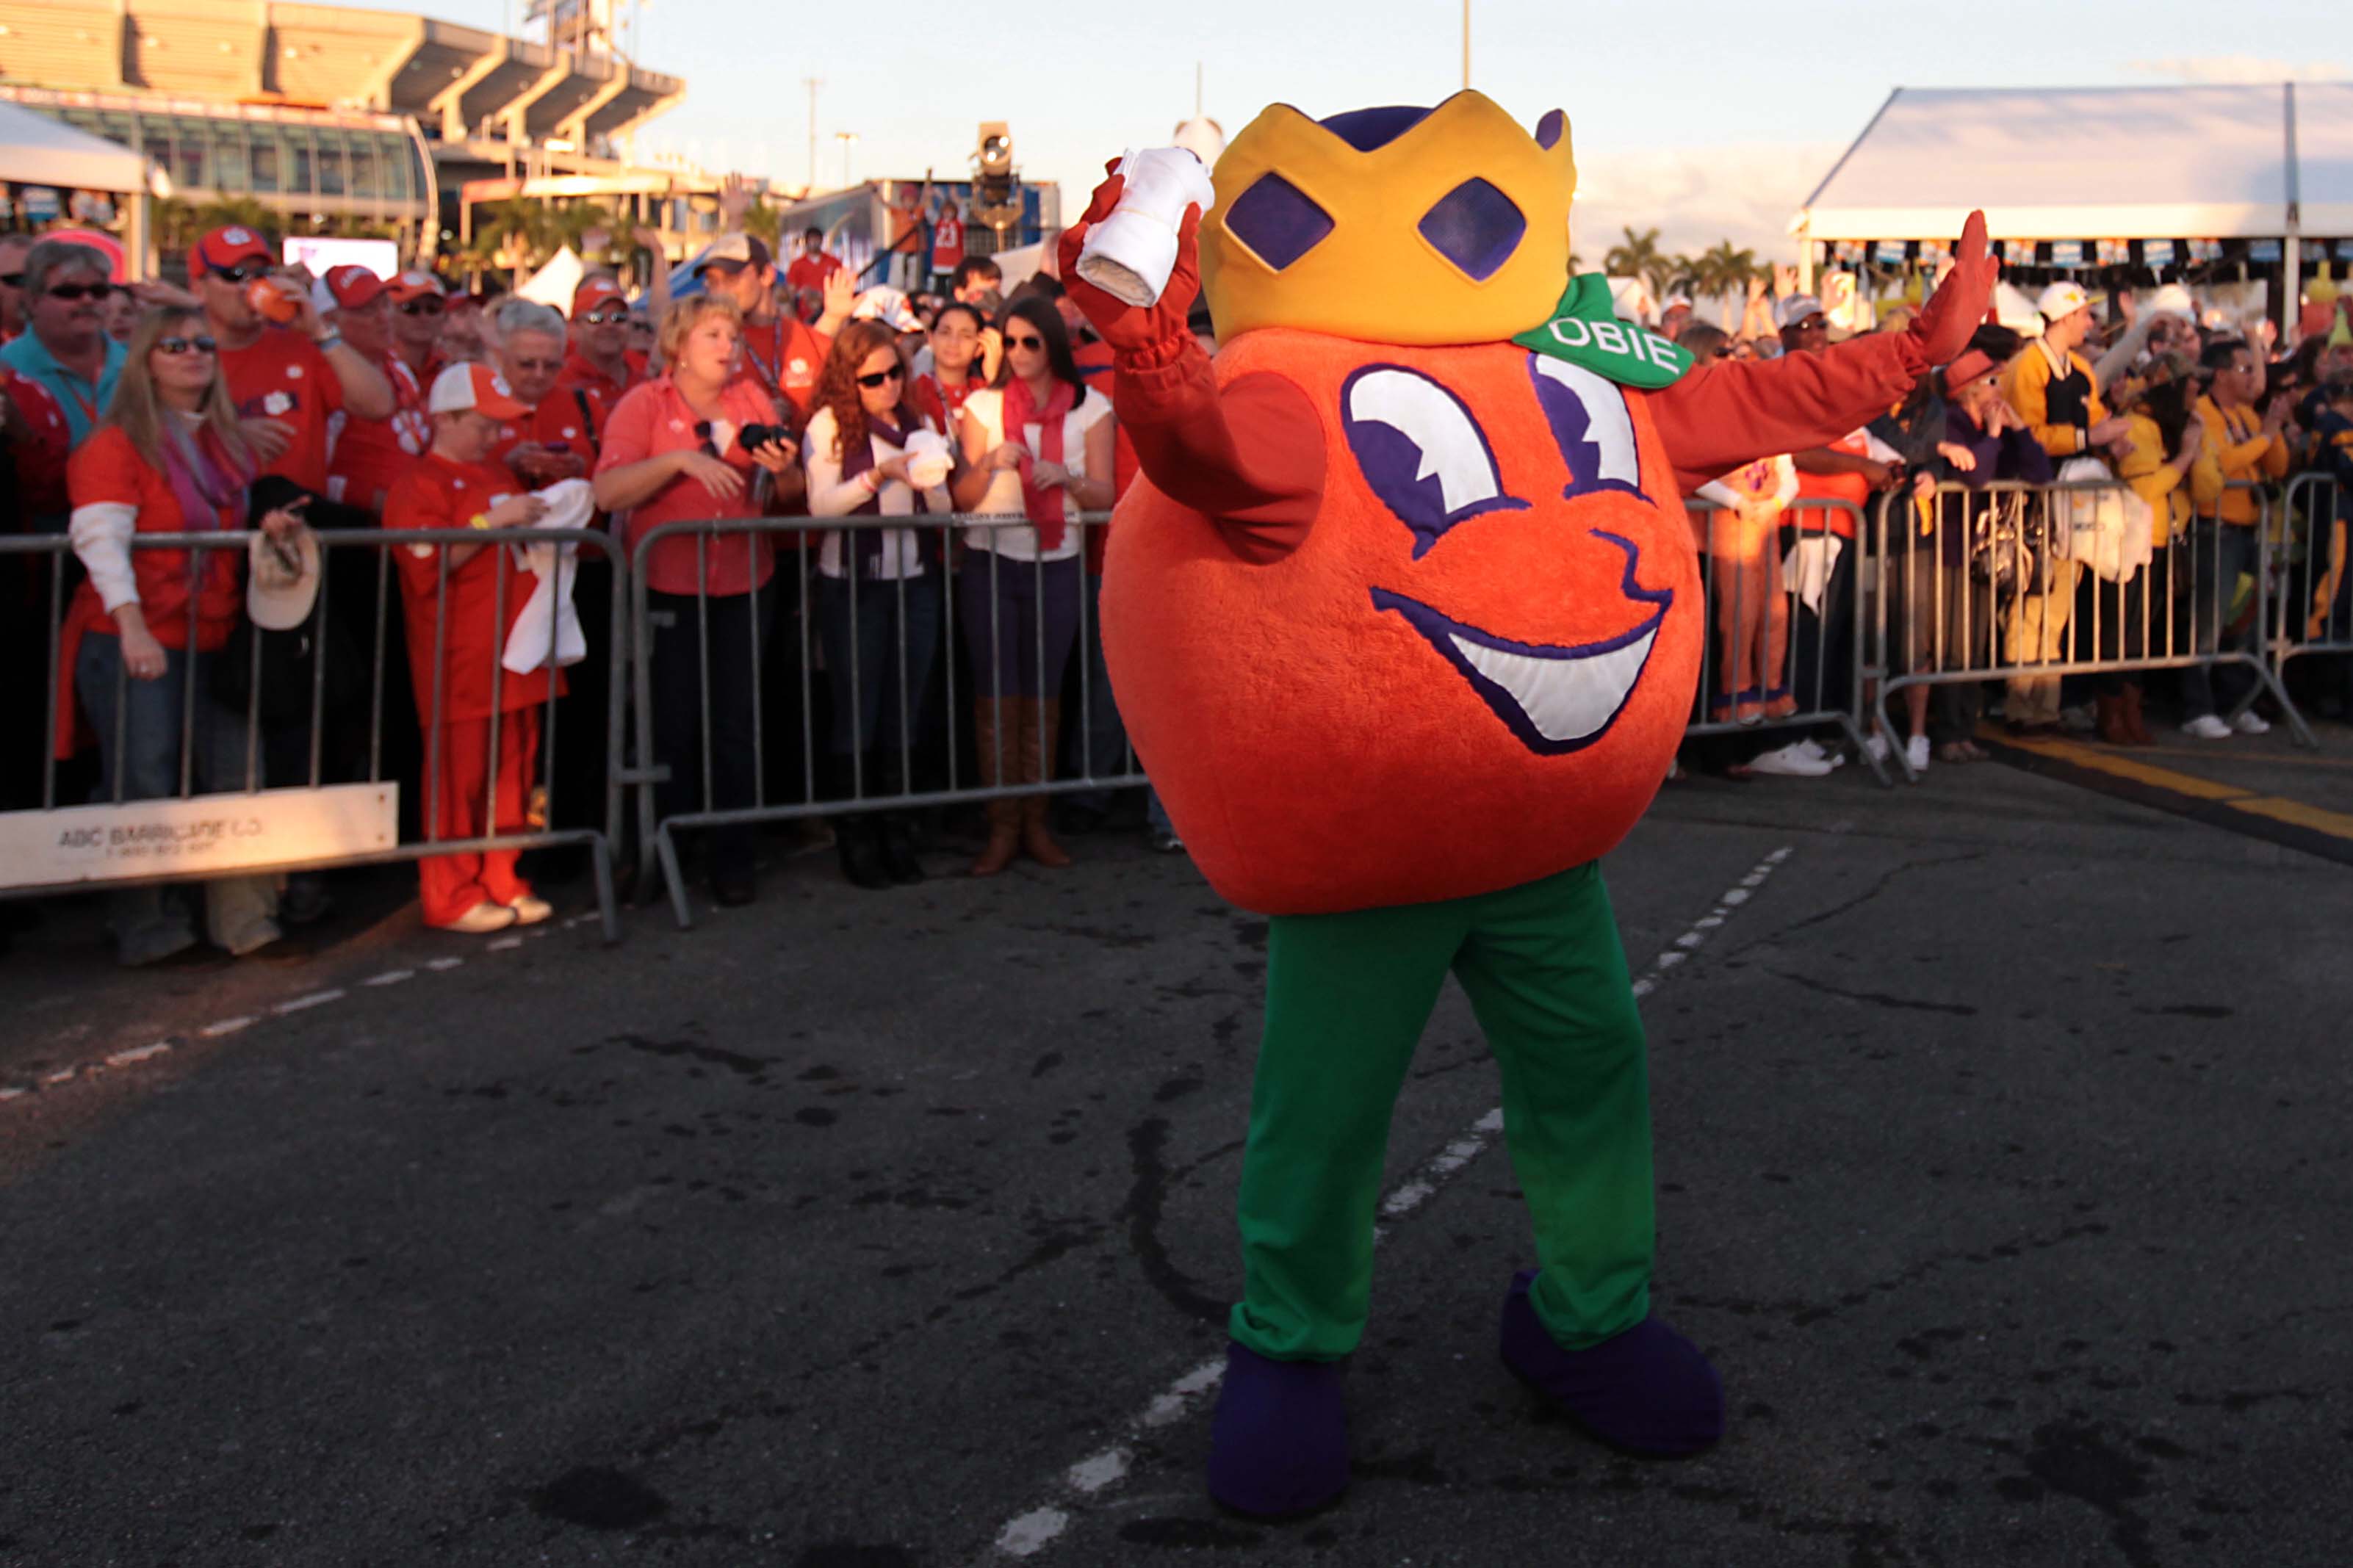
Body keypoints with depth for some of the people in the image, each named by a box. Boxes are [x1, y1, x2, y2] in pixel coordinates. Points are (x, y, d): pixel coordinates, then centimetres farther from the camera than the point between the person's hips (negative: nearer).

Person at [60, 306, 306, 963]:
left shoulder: (230, 446, 16)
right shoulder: (115, 444, -5)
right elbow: (101, 538, -16)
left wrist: (267, 528, 2)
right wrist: (132, 626, -28)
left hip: (213, 640, 6)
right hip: (133, 643, -6)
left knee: (239, 776, 1)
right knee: (142, 786, -5)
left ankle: (243, 920, 8)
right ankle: (144, 928, 7)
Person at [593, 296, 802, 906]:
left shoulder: (755, 401, 9)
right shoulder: (644, 403, -2)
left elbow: (790, 497, 12)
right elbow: (608, 491, -15)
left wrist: (783, 470, -10)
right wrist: (680, 458, -25)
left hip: (743, 587, 3)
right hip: (667, 587, -3)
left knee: (736, 725, 5)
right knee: (673, 726, 2)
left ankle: (733, 858, 12)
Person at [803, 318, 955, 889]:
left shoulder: (921, 425, 11)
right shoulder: (829, 425, -2)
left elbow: (945, 508, 10)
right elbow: (820, 505, -11)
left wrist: (926, 486, -11)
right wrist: (877, 477, -23)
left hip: (915, 580, 4)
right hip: (852, 584, -4)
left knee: (904, 716, 7)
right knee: (856, 715, 0)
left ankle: (897, 837, 15)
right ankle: (855, 840, 9)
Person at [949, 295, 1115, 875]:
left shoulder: (1090, 408, 5)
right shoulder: (983, 406, 6)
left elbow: (1103, 495, 1)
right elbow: (963, 499, 2)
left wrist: (1064, 476, -19)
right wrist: (990, 463, -17)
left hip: (1056, 564, 0)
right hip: (990, 561, 0)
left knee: (1043, 693, 4)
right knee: (995, 694, -3)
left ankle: (1036, 821, 12)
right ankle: (1002, 826, 3)